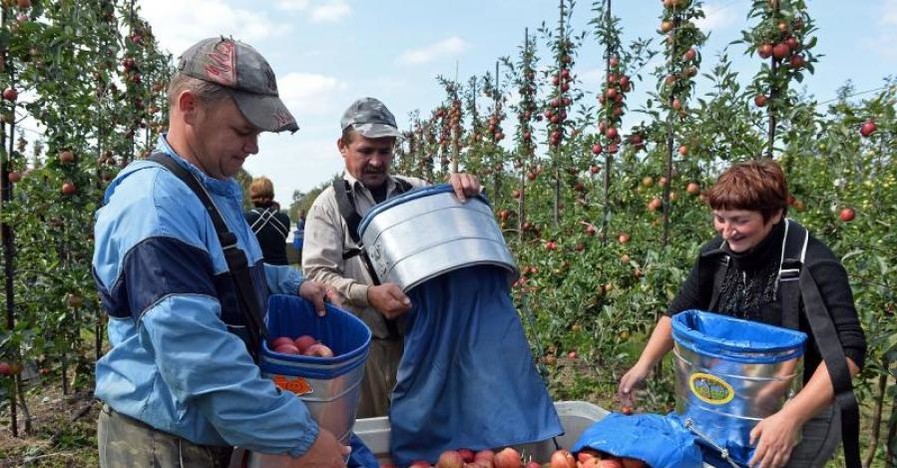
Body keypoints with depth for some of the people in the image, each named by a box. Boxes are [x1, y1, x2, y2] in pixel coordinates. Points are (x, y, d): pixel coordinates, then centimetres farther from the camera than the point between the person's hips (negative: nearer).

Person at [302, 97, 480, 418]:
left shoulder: (416, 191, 11)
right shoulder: (330, 204, 2)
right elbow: (316, 274, -6)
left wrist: (465, 189, -11)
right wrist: (368, 294, -23)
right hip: (364, 340, -3)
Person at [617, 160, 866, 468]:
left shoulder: (813, 266, -25)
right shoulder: (718, 253, -8)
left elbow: (848, 350, -31)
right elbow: (679, 311, 5)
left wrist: (791, 417, -40)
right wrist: (643, 365, -2)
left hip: (807, 411, -5)